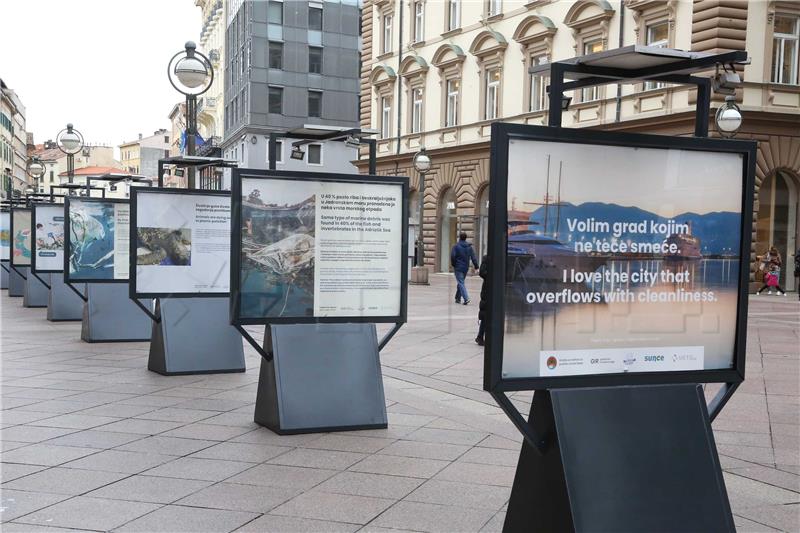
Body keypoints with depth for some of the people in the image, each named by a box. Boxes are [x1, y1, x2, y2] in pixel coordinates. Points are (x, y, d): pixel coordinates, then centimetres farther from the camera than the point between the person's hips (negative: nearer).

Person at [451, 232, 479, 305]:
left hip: (458, 268, -5)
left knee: (461, 283, -7)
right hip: (466, 268, 5)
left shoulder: (456, 246, -11)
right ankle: (458, 298, 26)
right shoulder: (469, 247, 5)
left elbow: (452, 256, -15)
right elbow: (473, 257, 2)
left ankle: (466, 298, -21)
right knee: (461, 282, 19)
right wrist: (476, 266, 3)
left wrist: (453, 264, 0)